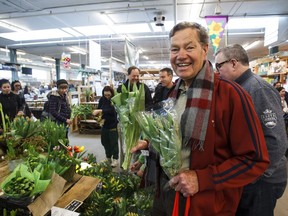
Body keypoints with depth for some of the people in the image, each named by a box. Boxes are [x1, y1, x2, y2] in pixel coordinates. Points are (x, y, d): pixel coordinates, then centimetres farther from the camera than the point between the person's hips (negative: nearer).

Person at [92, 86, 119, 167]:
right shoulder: (102, 99, 1)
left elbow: (112, 110, -27)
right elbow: (99, 109, 7)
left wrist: (100, 111, -35)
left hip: (113, 124, -5)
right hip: (104, 124, 5)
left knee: (114, 142, 1)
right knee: (105, 142, 12)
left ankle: (115, 159, 13)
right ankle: (108, 158, 28)